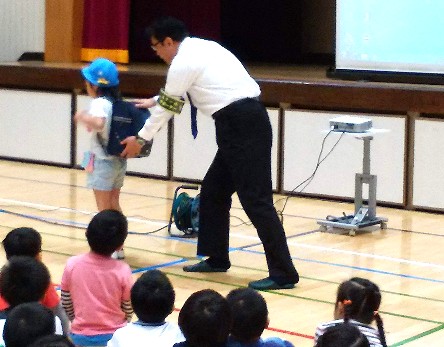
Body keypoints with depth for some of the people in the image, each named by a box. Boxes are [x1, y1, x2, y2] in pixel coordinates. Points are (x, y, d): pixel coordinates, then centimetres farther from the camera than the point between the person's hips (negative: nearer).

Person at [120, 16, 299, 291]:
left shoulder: (183, 62, -7)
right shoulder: (201, 49, 21)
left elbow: (168, 107, 3)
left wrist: (141, 138, 16)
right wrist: (154, 101, 48)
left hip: (242, 127, -10)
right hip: (245, 123, 10)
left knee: (255, 199, -10)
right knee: (213, 191, 18)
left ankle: (283, 273, -9)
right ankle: (216, 258, 27)